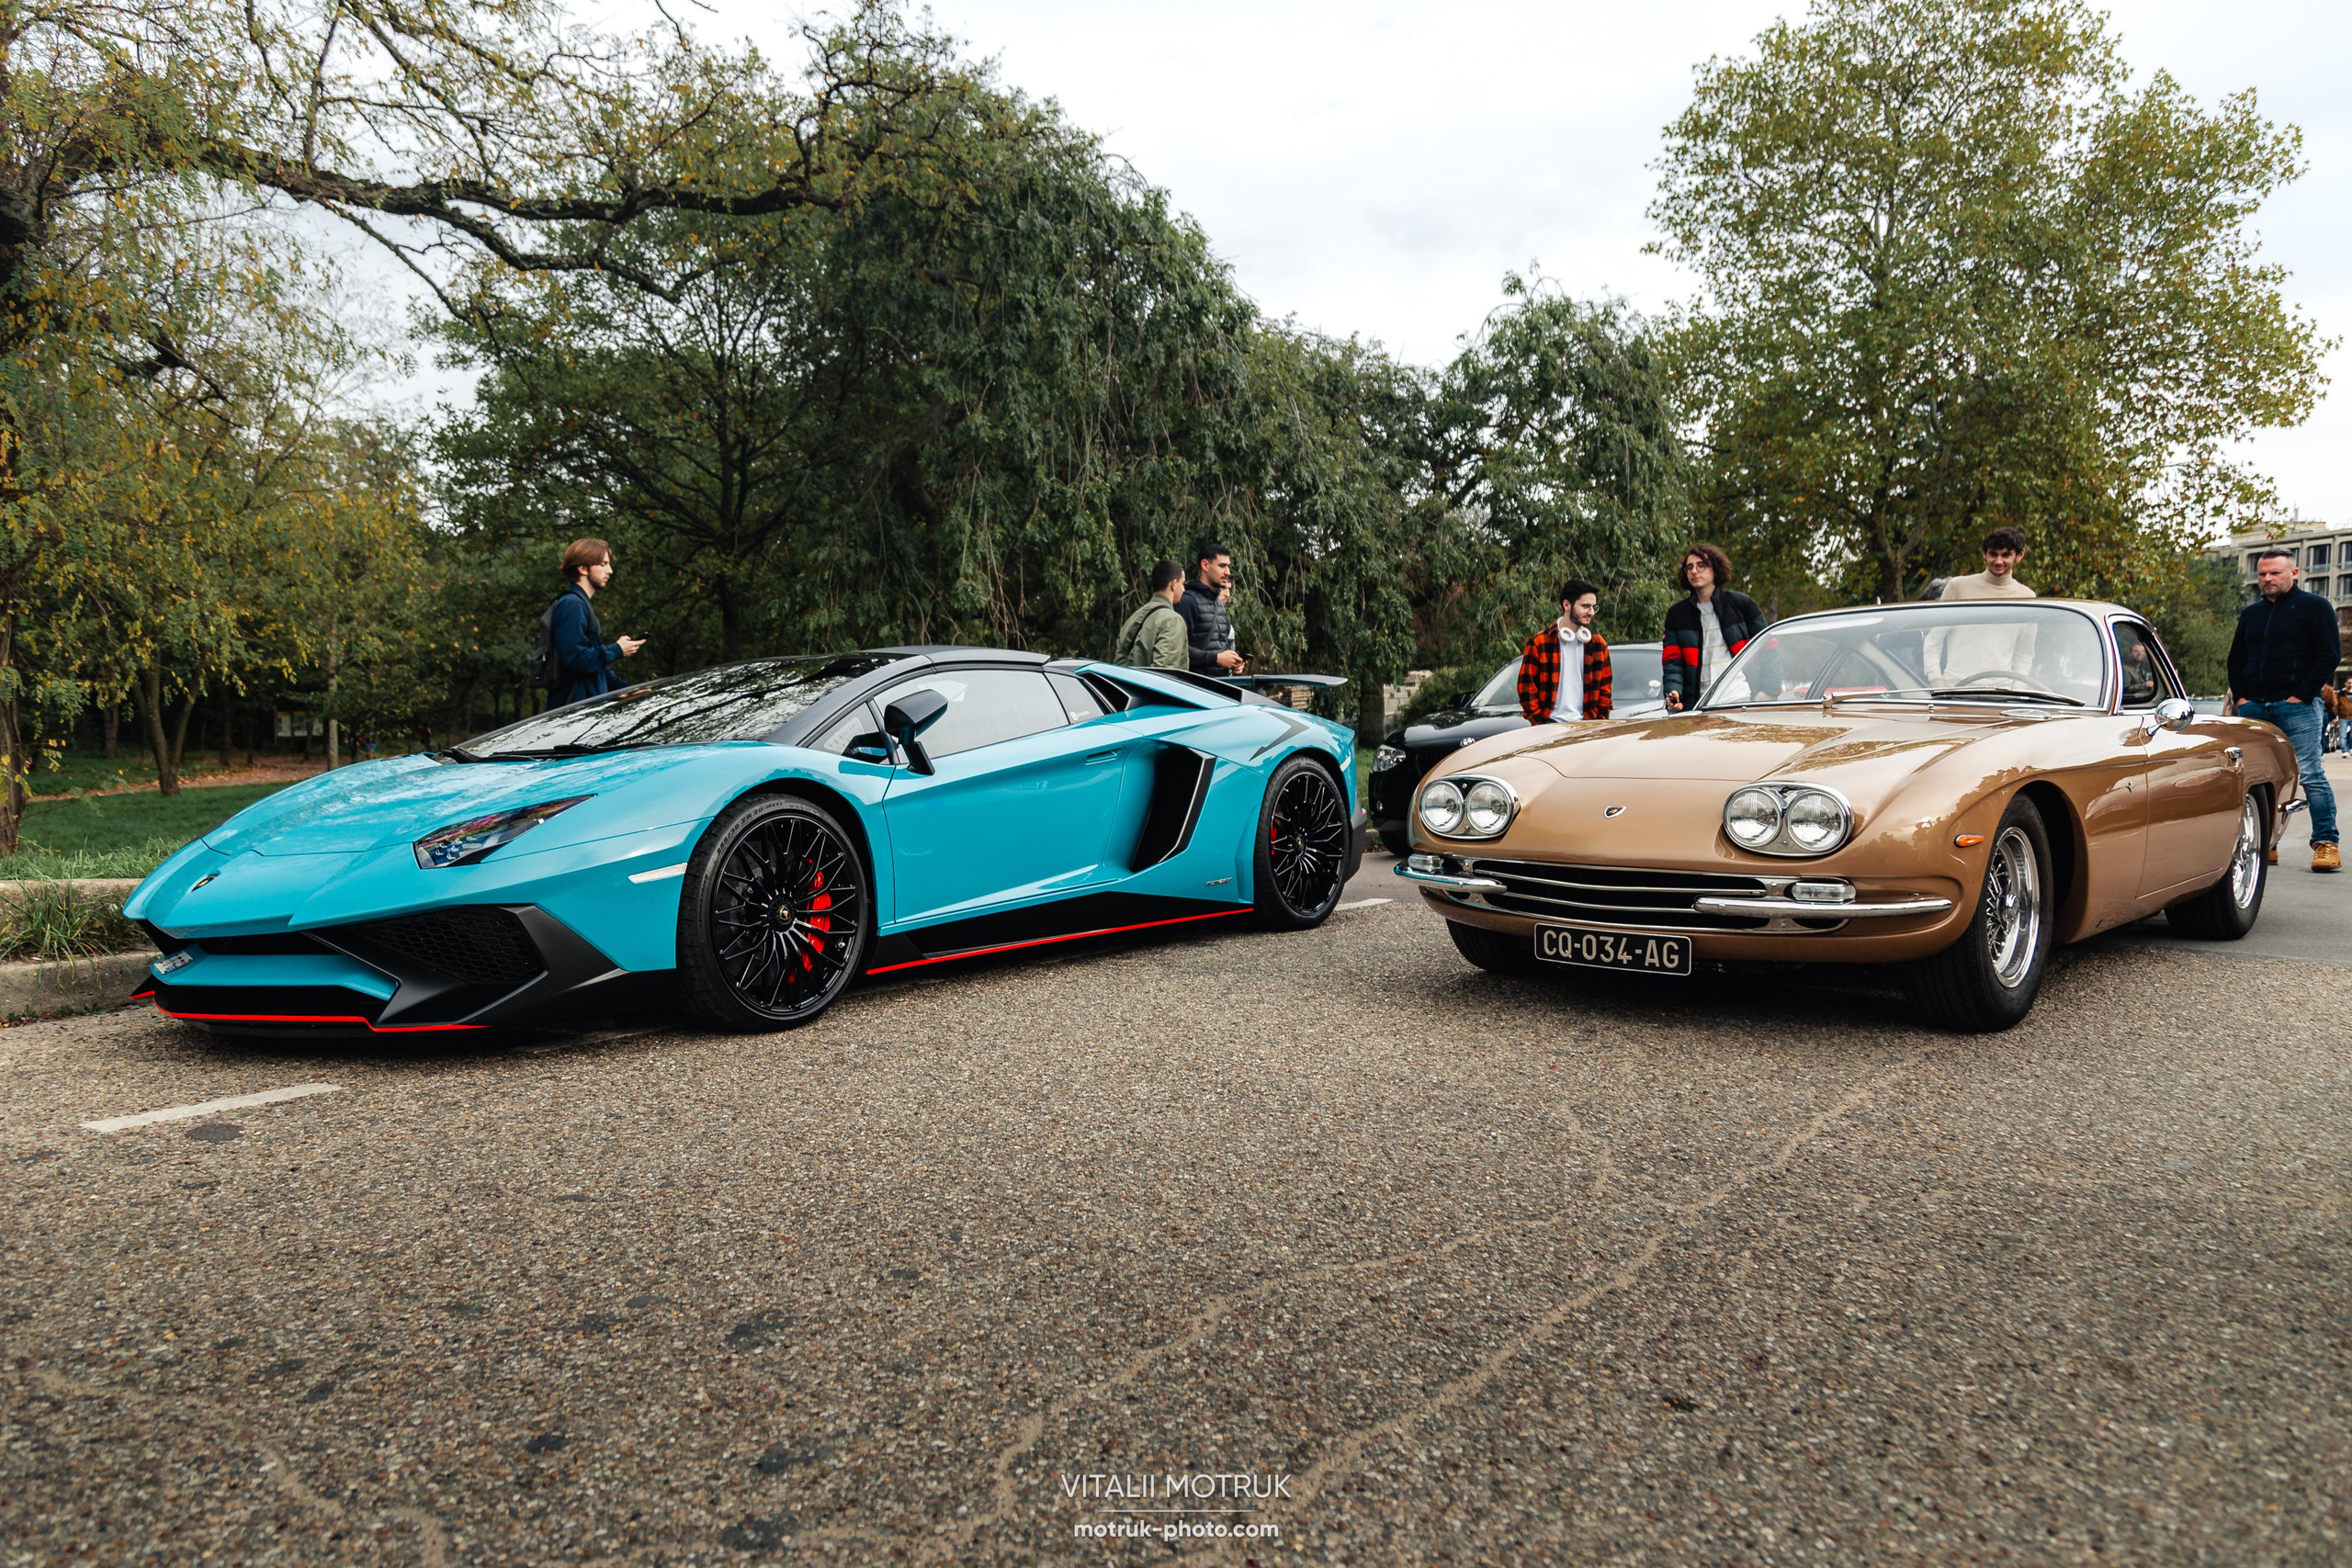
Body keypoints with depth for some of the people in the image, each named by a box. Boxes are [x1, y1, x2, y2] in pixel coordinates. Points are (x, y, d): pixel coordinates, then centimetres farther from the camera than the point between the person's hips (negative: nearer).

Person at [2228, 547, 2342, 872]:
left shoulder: (2315, 607, 2)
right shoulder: (2250, 614, 18)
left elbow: (2330, 655, -5)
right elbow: (2236, 659, 23)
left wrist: (2302, 695, -11)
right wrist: (2240, 696, 9)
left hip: (2296, 706, -5)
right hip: (2253, 707, 5)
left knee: (2310, 775, -8)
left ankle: (2326, 844, -3)